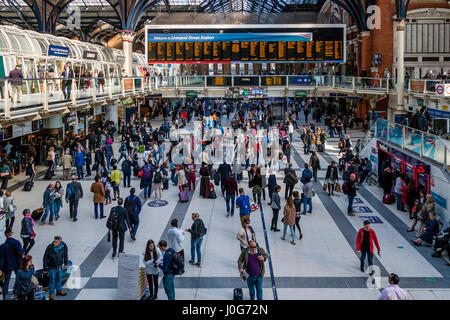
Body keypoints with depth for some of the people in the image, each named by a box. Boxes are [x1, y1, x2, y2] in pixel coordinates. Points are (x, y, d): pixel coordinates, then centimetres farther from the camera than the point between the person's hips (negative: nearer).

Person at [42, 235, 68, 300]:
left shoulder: (64, 247, -18)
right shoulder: (50, 247, -24)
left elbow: (65, 255, 4)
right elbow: (45, 258, -13)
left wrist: (66, 263, 10)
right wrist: (45, 268, -9)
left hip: (59, 266, 3)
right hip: (52, 267, -3)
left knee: (58, 279, 20)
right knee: (52, 280, 1)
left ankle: (59, 291, 39)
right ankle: (51, 294, 16)